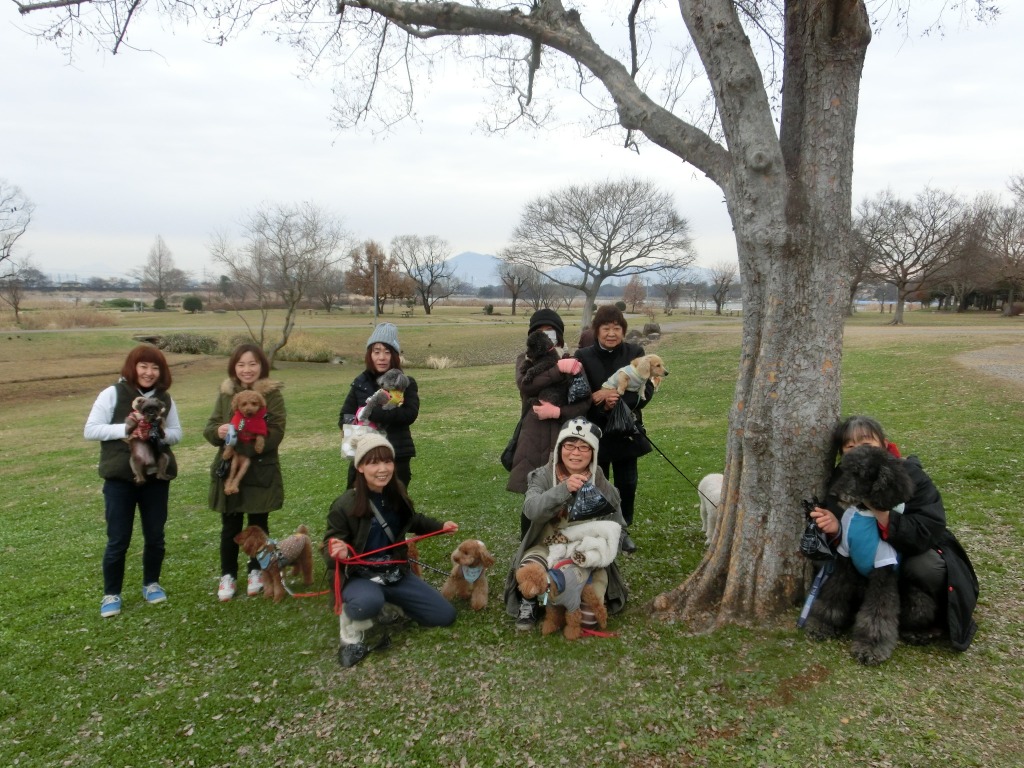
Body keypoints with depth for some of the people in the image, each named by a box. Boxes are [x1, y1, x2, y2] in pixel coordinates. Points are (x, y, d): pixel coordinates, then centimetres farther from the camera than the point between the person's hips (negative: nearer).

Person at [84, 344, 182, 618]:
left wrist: (162, 434, -13)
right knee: (118, 540, 4)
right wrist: (124, 428, -21)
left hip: (156, 478, 3)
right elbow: (90, 430, -8)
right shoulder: (112, 394, -7)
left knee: (155, 536, 12)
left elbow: (177, 433, 9)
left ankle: (151, 583, 32)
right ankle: (111, 593, 21)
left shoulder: (165, 399, 4)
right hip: (120, 479, -3)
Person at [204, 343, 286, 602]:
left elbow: (276, 434, -14)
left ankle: (257, 571, 29)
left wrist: (244, 438, -26)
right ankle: (227, 575, 25)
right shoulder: (225, 393, 4)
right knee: (230, 526, 11)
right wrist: (219, 431, -20)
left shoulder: (273, 394, -8)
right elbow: (209, 428, 3)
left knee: (258, 525, 11)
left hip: (261, 472, -2)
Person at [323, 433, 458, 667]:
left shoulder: (396, 494, -4)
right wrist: (338, 554, -37)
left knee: (445, 616, 4)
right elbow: (329, 547, -15)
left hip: (395, 573, 6)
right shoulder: (345, 505, -21)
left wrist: (440, 527, 11)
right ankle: (352, 632, -6)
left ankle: (387, 604, 22)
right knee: (368, 602, -42)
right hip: (359, 577, -6)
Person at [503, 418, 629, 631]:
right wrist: (563, 489, -44)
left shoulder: (603, 487, -5)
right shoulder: (543, 476, -8)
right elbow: (531, 509, -28)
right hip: (547, 548, -1)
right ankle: (529, 603, 1)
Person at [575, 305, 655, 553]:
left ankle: (622, 529, 31)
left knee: (627, 483, 11)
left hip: (627, 430, 2)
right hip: (595, 432, -1)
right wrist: (599, 399, -27)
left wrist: (619, 399, -22)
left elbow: (646, 391, -8)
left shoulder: (635, 353, -3)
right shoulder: (583, 356, -6)